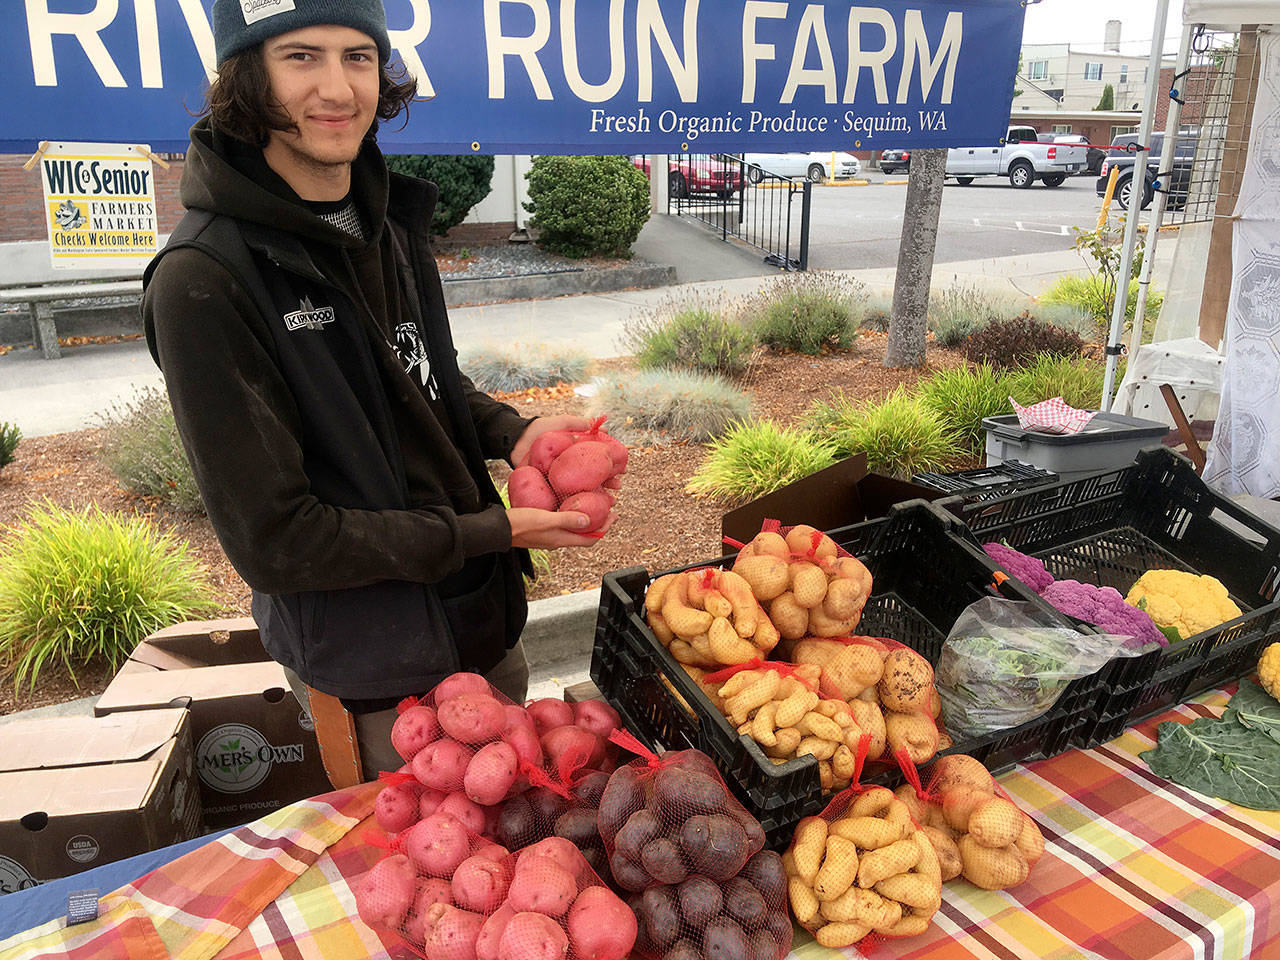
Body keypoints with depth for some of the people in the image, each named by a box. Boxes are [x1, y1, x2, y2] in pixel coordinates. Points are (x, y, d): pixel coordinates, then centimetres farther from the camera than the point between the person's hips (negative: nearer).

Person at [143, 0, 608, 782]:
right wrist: (492, 531, -20)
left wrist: (512, 433, -7)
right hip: (370, 676, -7)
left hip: (486, 618, 7)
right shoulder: (204, 283, -23)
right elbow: (273, 541, -22)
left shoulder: (388, 221, 0)